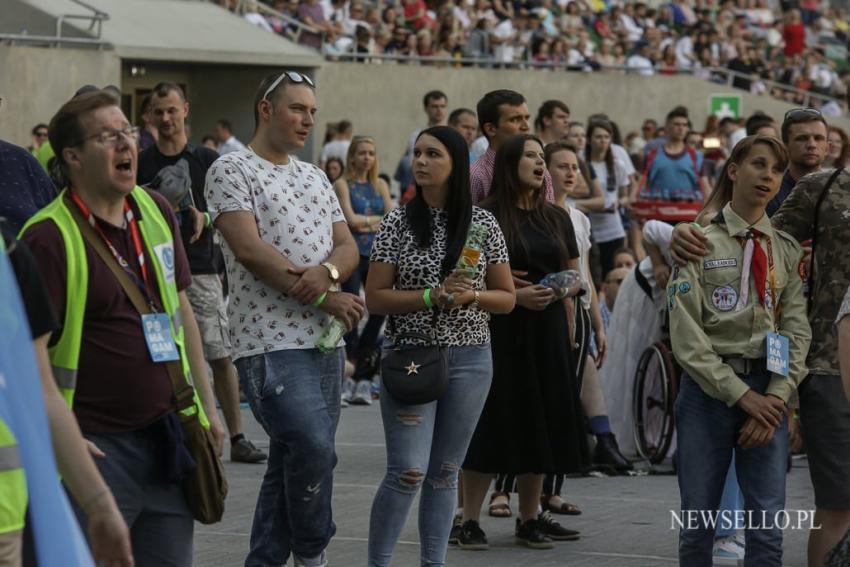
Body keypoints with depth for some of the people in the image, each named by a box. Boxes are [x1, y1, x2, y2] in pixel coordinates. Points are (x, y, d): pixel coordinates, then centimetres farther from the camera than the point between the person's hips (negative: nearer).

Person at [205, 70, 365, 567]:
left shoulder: (315, 177, 19)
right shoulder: (232, 170, -3)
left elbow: (349, 248, 13)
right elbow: (250, 250, -14)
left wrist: (327, 271, -13)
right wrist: (328, 298, -12)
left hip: (325, 340, 7)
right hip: (271, 341, -7)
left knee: (293, 460, 8)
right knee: (315, 447, -18)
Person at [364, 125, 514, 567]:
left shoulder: (483, 224, 3)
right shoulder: (398, 223, -1)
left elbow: (506, 298, 6)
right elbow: (375, 298, -4)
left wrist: (470, 296, -14)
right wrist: (432, 296, -17)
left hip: (469, 359, 2)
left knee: (445, 473, 9)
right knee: (408, 472, -10)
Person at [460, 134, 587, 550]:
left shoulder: (557, 218, 12)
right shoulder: (487, 216, -4)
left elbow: (576, 278, 15)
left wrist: (559, 292, -6)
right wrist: (514, 293, -19)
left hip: (547, 332, 5)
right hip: (501, 330, -5)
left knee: (540, 423, 6)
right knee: (492, 424, -6)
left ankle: (530, 519, 15)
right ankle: (470, 520, -1)